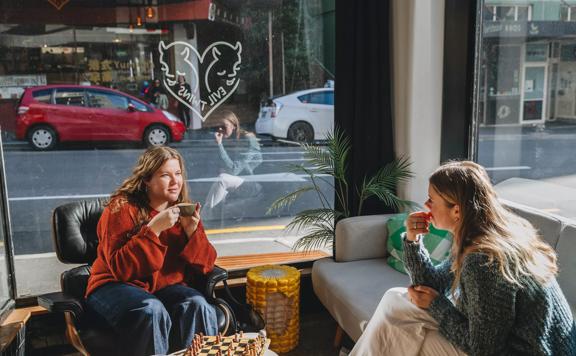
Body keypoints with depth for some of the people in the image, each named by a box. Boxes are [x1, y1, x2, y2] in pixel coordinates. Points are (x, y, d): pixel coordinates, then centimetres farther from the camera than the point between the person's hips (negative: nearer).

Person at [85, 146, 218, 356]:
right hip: (117, 286, -3)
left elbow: (206, 265, 1)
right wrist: (153, 229, -26)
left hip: (166, 287, 4)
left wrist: (192, 231, -16)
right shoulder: (122, 208, -9)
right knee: (152, 310, -33)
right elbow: (120, 268, -19)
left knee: (197, 305, -26)